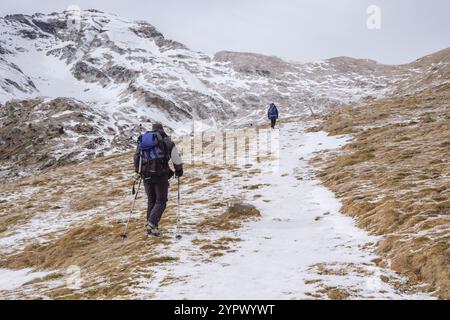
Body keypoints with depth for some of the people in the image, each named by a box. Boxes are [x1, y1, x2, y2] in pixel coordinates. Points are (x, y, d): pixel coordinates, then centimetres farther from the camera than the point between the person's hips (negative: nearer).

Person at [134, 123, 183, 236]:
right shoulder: (166, 141, 3)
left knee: (151, 201, 16)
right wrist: (179, 170, 16)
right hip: (160, 175, -4)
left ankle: (150, 225, 14)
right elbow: (175, 157, 2)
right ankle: (152, 224, -17)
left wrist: (139, 171, 30)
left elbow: (136, 158, 18)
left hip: (146, 175, 4)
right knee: (161, 201, 1)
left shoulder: (142, 140, 16)